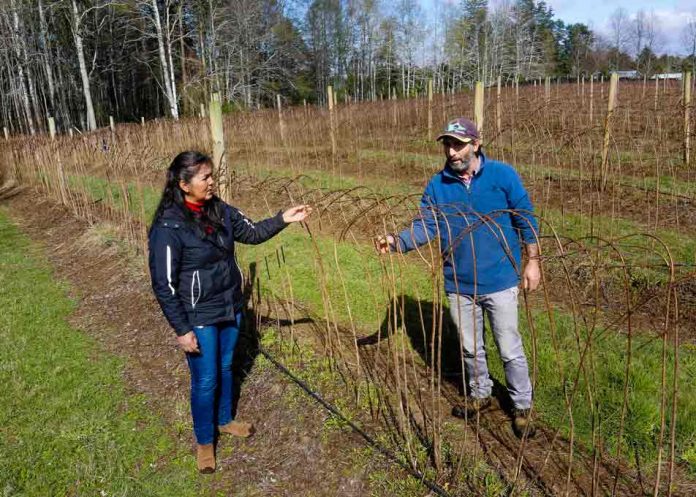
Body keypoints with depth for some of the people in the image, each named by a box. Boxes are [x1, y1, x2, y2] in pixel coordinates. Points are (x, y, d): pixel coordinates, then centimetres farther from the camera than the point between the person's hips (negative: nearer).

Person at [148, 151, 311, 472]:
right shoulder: (168, 227, -23)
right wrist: (182, 330, -16)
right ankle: (204, 441, 33)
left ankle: (224, 420, 47)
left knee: (225, 368, 23)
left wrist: (283, 219, -7)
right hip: (199, 318, -6)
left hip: (230, 308, 6)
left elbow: (251, 232, 9)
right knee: (205, 380, 9)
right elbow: (164, 284, -18)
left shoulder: (218, 210, -3)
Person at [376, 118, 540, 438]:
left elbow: (526, 219, -2)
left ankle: (522, 407, 29)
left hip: (500, 281, -3)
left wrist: (532, 261, -3)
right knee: (470, 347, 20)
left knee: (510, 350, 7)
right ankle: (480, 395, 44)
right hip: (459, 284, 3)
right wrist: (397, 242, -26)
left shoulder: (502, 175, -9)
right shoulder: (438, 185, -2)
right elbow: (425, 226, -8)